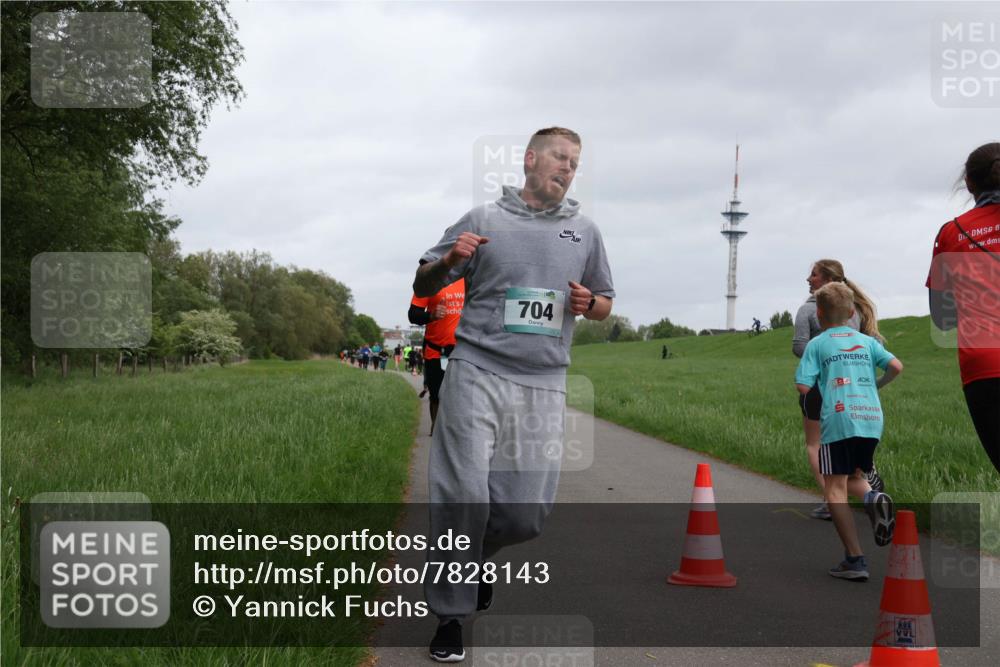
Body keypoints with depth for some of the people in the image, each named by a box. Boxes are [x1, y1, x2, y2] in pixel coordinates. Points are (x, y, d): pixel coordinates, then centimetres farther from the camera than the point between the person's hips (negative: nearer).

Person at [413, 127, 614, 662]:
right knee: (465, 497, -9)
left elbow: (605, 304, 24)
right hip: (477, 374, -3)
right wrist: (447, 261, -12)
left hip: (543, 384, 3)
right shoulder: (483, 220, 6)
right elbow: (423, 289, 10)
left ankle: (478, 555, 32)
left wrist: (588, 303, 1)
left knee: (528, 514, -1)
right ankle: (450, 616, 7)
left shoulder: (584, 231, 15)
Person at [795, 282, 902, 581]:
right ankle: (873, 497, -13)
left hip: (839, 420, -4)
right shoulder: (867, 341, 16)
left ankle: (855, 559, -12)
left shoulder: (816, 344, 6)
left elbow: (803, 387, -4)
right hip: (872, 419, 4)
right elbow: (896, 367, 4)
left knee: (835, 489, -2)